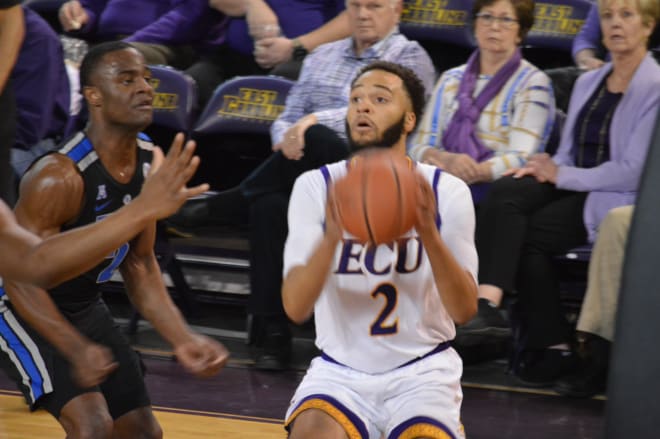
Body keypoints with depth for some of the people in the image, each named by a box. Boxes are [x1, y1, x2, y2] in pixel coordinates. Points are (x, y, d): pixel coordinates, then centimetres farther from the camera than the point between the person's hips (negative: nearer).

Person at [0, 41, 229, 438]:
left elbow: (140, 265, 6)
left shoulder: (150, 162, -5)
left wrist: (183, 339, -4)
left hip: (85, 306, 8)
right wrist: (76, 350, -40)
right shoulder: (60, 177, -30)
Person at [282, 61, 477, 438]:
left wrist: (429, 233, -29)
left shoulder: (445, 192, -6)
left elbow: (465, 310, -13)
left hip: (422, 368, 0)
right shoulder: (316, 187, -6)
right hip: (340, 369, 0)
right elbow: (295, 307, -15)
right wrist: (331, 236, -34)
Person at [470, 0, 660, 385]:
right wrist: (545, 169, -4)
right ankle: (486, 302, -39)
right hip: (573, 188, 6)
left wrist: (560, 175, -10)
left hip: (618, 200, -6)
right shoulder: (589, 83, 18)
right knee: (506, 192, -25)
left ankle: (549, 344, -21)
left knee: (527, 234, -27)